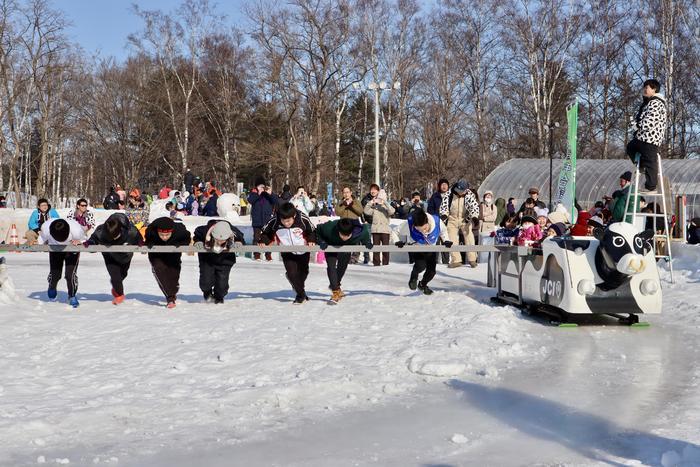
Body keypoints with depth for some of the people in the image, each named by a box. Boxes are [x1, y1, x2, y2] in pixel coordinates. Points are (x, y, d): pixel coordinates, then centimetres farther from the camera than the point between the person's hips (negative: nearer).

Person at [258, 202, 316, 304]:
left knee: (303, 272, 18)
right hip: (287, 252, 0)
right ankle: (301, 294, 5)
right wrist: (263, 241, -22)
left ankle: (299, 288, 48)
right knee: (291, 273, -16)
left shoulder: (303, 219, -27)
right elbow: (265, 232, -5)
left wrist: (311, 240, -24)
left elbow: (312, 231, -8)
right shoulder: (274, 222, -25)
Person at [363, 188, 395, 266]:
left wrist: (385, 203, -21)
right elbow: (366, 211, -3)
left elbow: (392, 211, -17)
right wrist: (371, 202, -10)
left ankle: (385, 263, 4)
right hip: (375, 230, 2)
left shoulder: (386, 207, 4)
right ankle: (376, 262, 10)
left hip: (385, 230, -2)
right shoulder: (374, 207, 9)